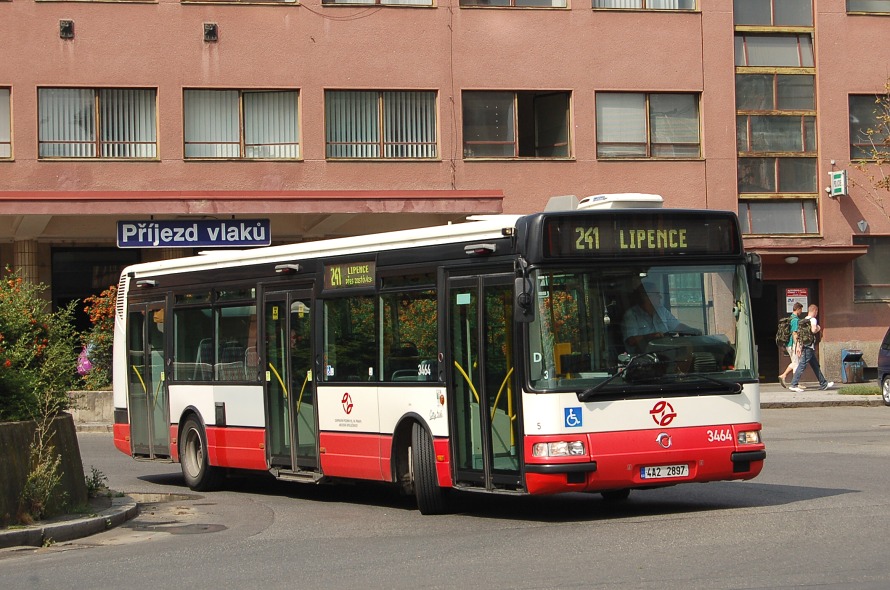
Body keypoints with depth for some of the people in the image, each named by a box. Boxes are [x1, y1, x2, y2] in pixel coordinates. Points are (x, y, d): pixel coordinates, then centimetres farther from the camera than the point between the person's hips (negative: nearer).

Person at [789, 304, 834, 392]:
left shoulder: (802, 321, 15)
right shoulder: (813, 319, -8)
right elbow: (814, 330, -23)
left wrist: (799, 347, 15)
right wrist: (818, 328, 0)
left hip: (804, 346, 9)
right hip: (809, 346, -9)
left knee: (816, 365, 15)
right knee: (802, 365, -11)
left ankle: (823, 384, 22)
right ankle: (794, 385, -15)